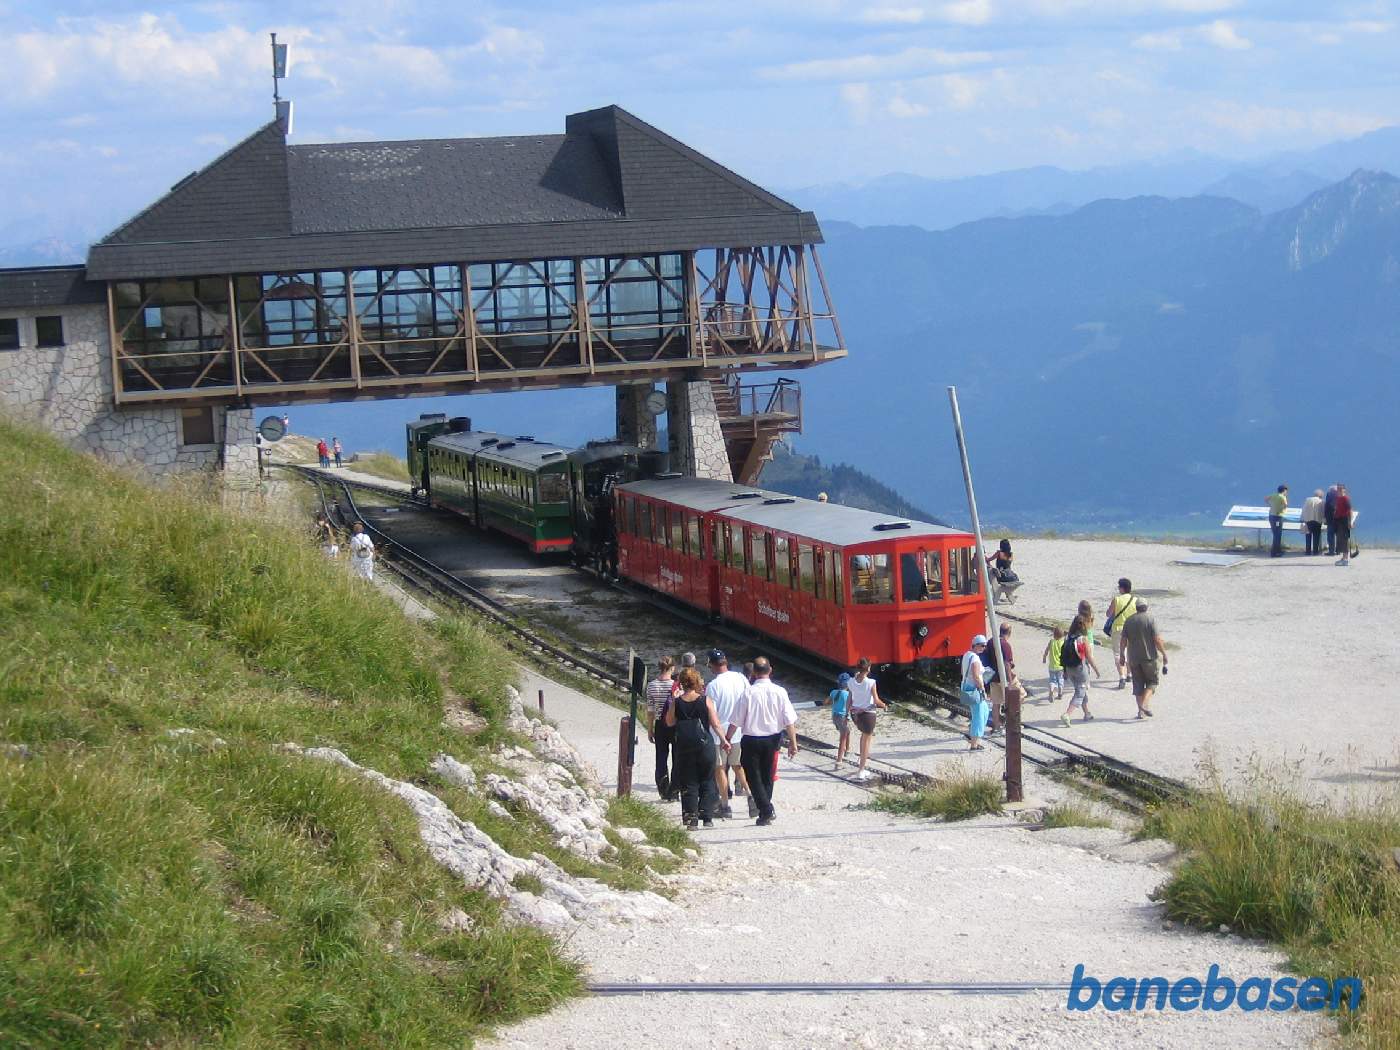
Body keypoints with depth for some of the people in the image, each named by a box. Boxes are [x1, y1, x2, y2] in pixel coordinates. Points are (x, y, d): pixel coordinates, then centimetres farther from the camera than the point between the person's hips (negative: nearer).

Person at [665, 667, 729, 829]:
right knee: (707, 782, 12)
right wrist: (724, 740, 7)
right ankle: (707, 817, 8)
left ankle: (690, 818, 2)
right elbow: (715, 724, -5)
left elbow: (669, 723, 8)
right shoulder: (705, 701, -7)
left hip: (684, 747, 1)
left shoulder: (677, 703, -4)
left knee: (688, 784, 7)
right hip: (705, 745, -1)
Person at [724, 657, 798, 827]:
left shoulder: (748, 693, -13)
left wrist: (727, 739, 4)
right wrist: (793, 743, -2)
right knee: (768, 776, 18)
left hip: (751, 740, -3)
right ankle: (767, 810, 26)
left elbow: (735, 721, -9)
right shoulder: (779, 692, -8)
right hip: (773, 739, 3)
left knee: (754, 776, 7)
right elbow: (790, 720, -9)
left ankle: (766, 810, -6)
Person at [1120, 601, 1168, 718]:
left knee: (1138, 685, 10)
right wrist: (1164, 654, -4)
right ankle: (1145, 705, -11)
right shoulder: (1149, 620, -9)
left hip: (1133, 658, 3)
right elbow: (1157, 639, -12)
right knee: (1152, 682, 9)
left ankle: (1141, 711, 9)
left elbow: (1124, 640, 5)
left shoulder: (1129, 621, 3)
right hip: (1149, 657, -3)